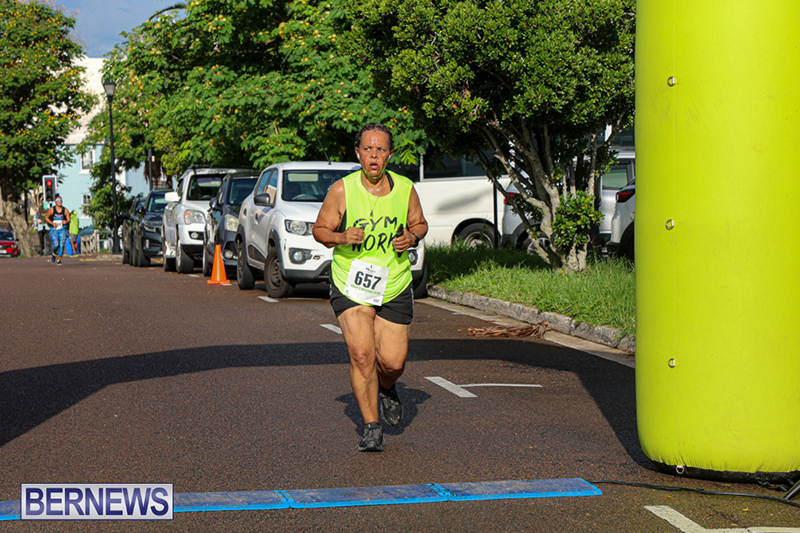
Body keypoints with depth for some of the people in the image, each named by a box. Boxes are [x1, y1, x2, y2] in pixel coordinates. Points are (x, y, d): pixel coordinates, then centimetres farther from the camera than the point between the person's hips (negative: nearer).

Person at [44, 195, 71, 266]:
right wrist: (52, 223, -8)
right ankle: (54, 254, 16)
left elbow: (68, 220, 4)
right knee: (56, 245, -17)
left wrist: (66, 222, -21)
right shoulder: (51, 209, -2)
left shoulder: (65, 210, 1)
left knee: (61, 245, -6)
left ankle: (59, 260, 8)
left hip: (62, 229, 2)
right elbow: (46, 217, 7)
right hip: (53, 230, -2)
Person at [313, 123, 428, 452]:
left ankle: (386, 389, 36)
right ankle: (371, 427, 2)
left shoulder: (405, 189, -2)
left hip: (394, 288, 2)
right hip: (350, 286, -2)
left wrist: (412, 237, -10)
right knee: (361, 355, -12)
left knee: (392, 361, -1)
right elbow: (320, 229, -1)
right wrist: (341, 237, -21)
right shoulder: (341, 190, -9)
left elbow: (419, 223, 13)